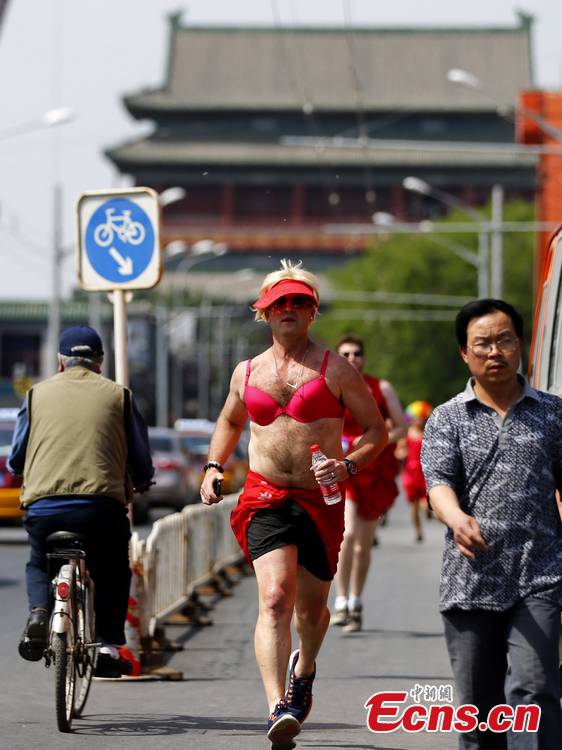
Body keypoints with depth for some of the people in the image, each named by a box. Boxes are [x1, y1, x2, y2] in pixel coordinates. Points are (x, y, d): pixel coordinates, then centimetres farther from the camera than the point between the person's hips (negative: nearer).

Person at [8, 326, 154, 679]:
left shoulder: (37, 394, 12)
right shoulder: (118, 395, 10)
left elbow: (16, 459, 15)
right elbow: (141, 460, 12)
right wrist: (141, 483, 34)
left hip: (43, 504, 1)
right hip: (102, 502, -1)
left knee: (39, 565, 26)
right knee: (113, 574, 21)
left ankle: (39, 611, -3)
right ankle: (109, 646, 7)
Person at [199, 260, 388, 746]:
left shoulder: (334, 369, 0)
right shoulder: (247, 372, 11)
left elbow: (377, 431, 3)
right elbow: (230, 421, 31)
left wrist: (349, 466, -16)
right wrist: (213, 466, 14)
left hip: (319, 501, 0)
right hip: (264, 498, 1)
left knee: (311, 607, 13)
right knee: (275, 597, -19)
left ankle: (303, 669, 48)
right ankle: (278, 708, -30)